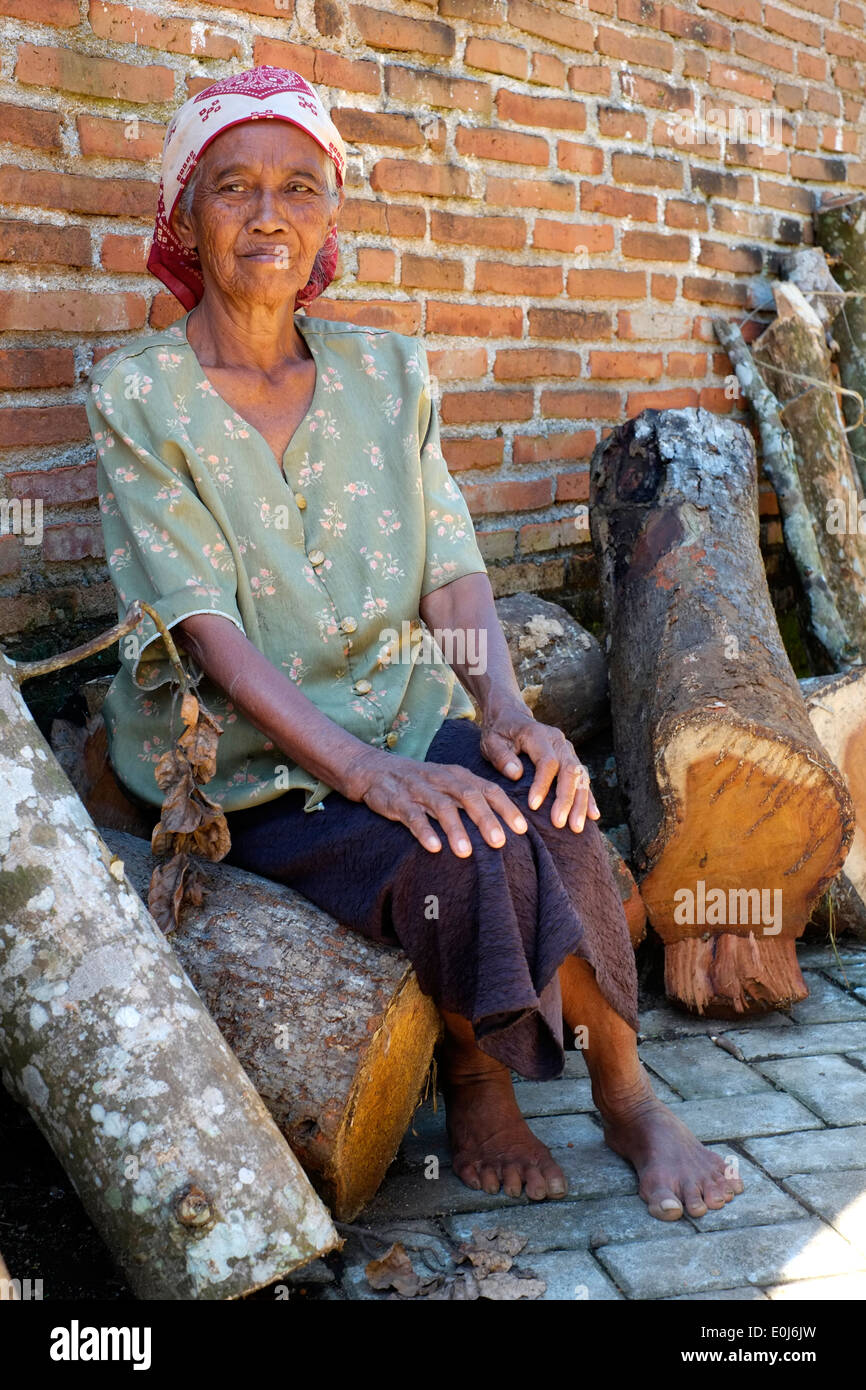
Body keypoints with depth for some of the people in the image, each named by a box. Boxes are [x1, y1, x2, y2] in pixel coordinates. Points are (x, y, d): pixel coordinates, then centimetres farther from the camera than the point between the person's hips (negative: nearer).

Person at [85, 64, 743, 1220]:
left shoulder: (387, 369, 7)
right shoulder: (137, 395, -5)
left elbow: (453, 569, 1)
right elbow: (208, 627, -15)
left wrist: (505, 708, -18)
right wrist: (361, 769, -28)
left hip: (402, 718, 3)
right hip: (243, 763, -3)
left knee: (541, 807, -28)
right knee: (452, 860, -29)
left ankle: (625, 1089, -6)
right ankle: (476, 1079, 0)